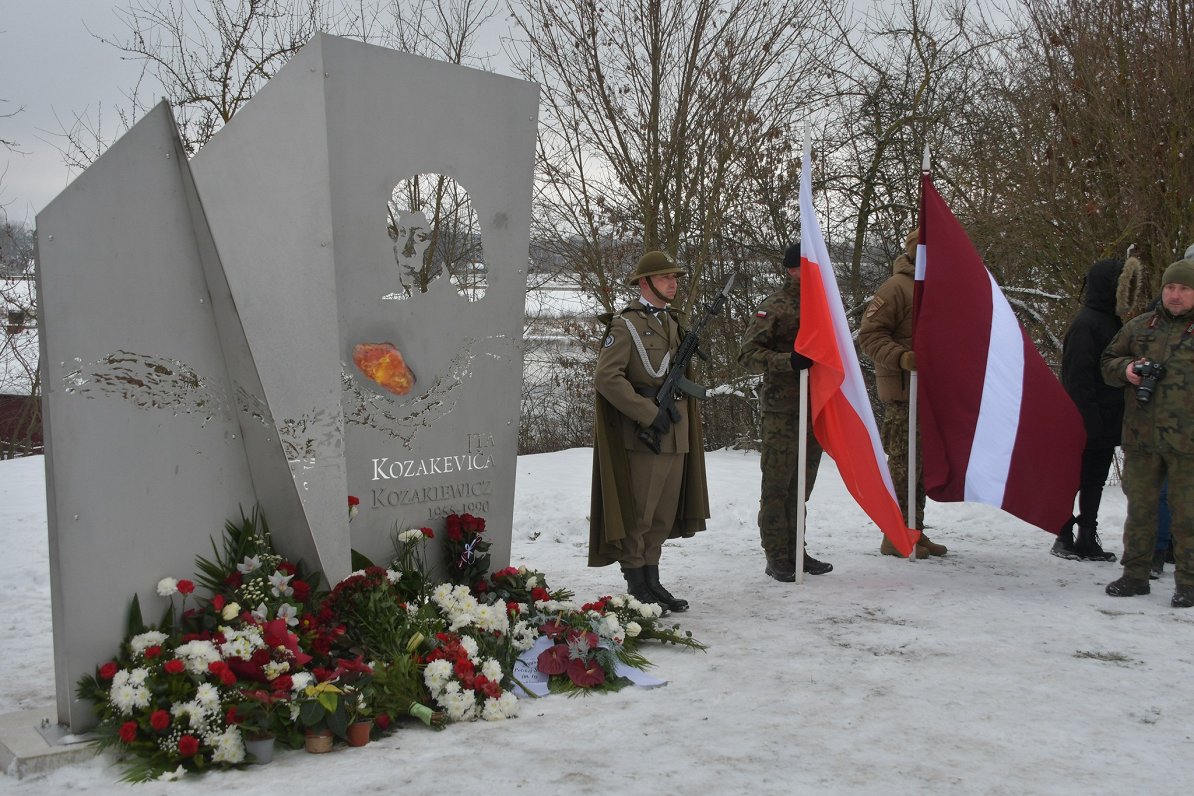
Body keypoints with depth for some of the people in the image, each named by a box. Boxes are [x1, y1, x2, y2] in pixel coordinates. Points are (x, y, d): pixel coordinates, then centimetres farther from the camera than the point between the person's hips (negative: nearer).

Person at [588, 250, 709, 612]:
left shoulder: (673, 322, 17)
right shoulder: (626, 325, -8)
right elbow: (605, 377, -17)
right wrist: (649, 412, -19)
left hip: (675, 435, 8)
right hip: (640, 437, -8)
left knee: (663, 515, 12)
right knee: (636, 515, -1)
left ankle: (651, 581, 22)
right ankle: (637, 590, 7)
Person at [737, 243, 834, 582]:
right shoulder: (775, 307, -6)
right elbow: (747, 354, -12)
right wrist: (789, 361, -25)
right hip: (782, 410, -7)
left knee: (802, 486, 13)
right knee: (777, 485, -2)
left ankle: (795, 551, 22)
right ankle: (777, 558, 5)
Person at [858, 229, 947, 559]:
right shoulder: (896, 287, -10)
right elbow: (869, 334, -16)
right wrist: (901, 357, -27)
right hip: (903, 390, -9)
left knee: (922, 464, 13)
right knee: (903, 464, -6)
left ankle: (915, 531, 22)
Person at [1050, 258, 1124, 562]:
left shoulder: (1110, 321, 14)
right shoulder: (1086, 324, -14)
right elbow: (1077, 378, -19)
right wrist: (1088, 420, -23)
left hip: (1105, 423, 9)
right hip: (1088, 423, -9)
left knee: (1095, 480, 13)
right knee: (1079, 478, 0)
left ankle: (1087, 538, 20)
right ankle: (1065, 538, 10)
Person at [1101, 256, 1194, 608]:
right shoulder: (1139, 327, 12)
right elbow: (1108, 360, 20)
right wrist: (1126, 369, -2)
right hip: (1140, 437, 4)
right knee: (1140, 506, 11)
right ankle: (1135, 573, 21)